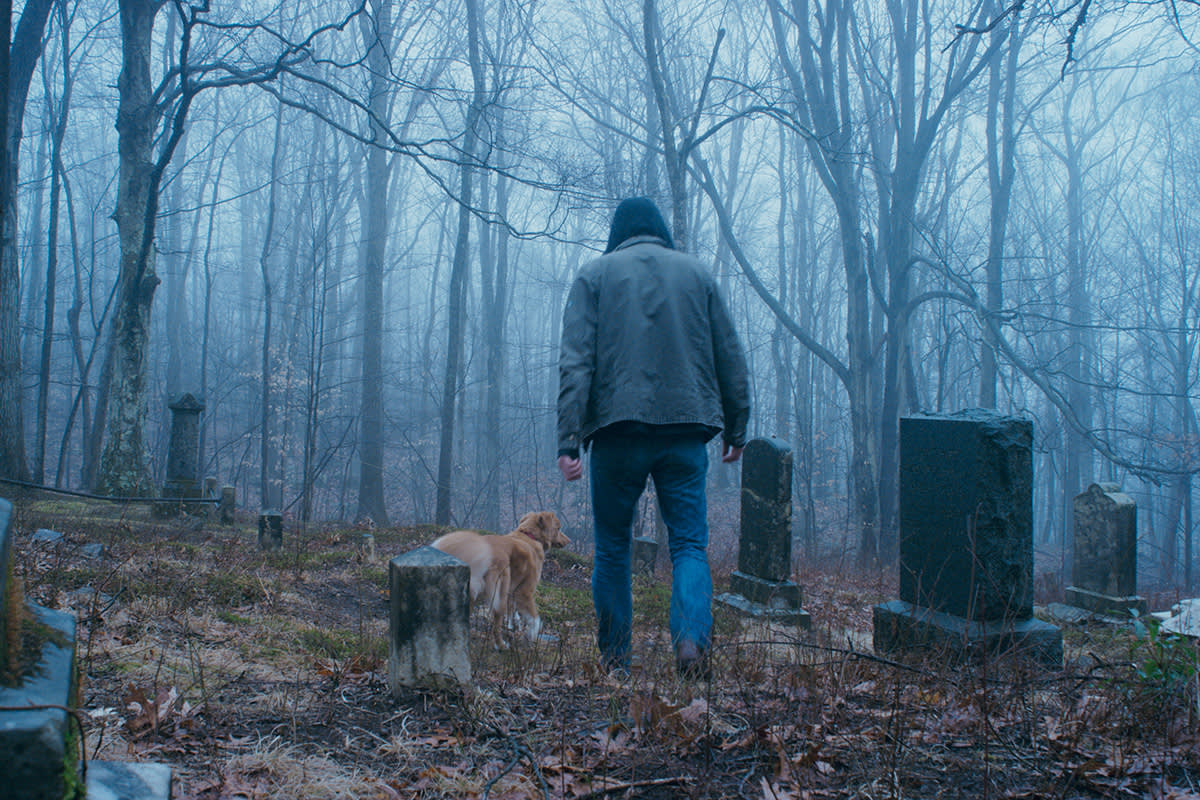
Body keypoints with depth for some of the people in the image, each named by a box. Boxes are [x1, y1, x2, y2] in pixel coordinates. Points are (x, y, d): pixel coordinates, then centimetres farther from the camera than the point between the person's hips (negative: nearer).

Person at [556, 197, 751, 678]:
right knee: (689, 542, 5)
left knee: (613, 546, 12)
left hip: (617, 428, -1)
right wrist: (735, 430, 19)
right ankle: (692, 635, -18)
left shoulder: (595, 275, 8)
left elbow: (576, 362, -4)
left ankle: (614, 655, 18)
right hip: (686, 429, 1)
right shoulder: (696, 273, 13)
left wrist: (568, 441, -8)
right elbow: (730, 359, 11)